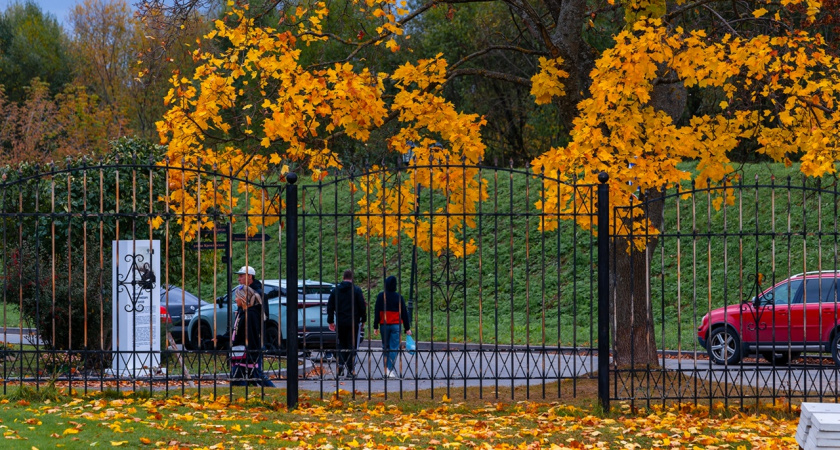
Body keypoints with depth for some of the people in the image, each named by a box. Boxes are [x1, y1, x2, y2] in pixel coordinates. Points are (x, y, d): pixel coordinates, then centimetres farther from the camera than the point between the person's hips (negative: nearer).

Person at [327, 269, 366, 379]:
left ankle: (341, 365, -3)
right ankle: (350, 369, -1)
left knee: (341, 344, 14)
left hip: (340, 323, 2)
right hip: (353, 322, -2)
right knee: (351, 345, 2)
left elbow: (330, 306, 7)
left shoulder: (335, 290, 5)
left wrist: (331, 321, 13)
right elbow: (362, 306, -4)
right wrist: (363, 319, 8)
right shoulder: (356, 290, -4)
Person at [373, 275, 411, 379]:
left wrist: (375, 327, 3)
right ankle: (390, 370, -12)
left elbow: (376, 312, -1)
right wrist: (407, 328, 8)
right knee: (394, 347, -2)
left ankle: (387, 369, 12)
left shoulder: (381, 296, 0)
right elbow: (404, 313, 2)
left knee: (385, 347, 12)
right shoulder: (399, 297, -1)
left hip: (384, 325, 1)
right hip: (396, 325, -1)